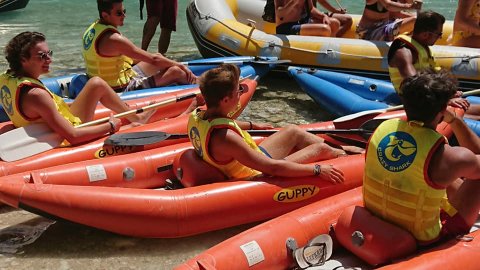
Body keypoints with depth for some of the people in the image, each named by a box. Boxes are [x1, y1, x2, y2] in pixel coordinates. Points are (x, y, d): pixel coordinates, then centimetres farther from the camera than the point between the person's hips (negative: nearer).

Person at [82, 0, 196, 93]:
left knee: (159, 57, 19)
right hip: (121, 90, -10)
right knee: (175, 72, -12)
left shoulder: (92, 29, 5)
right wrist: (181, 66, -8)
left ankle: (192, 79, 30)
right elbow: (153, 60, -21)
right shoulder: (114, 39, -26)